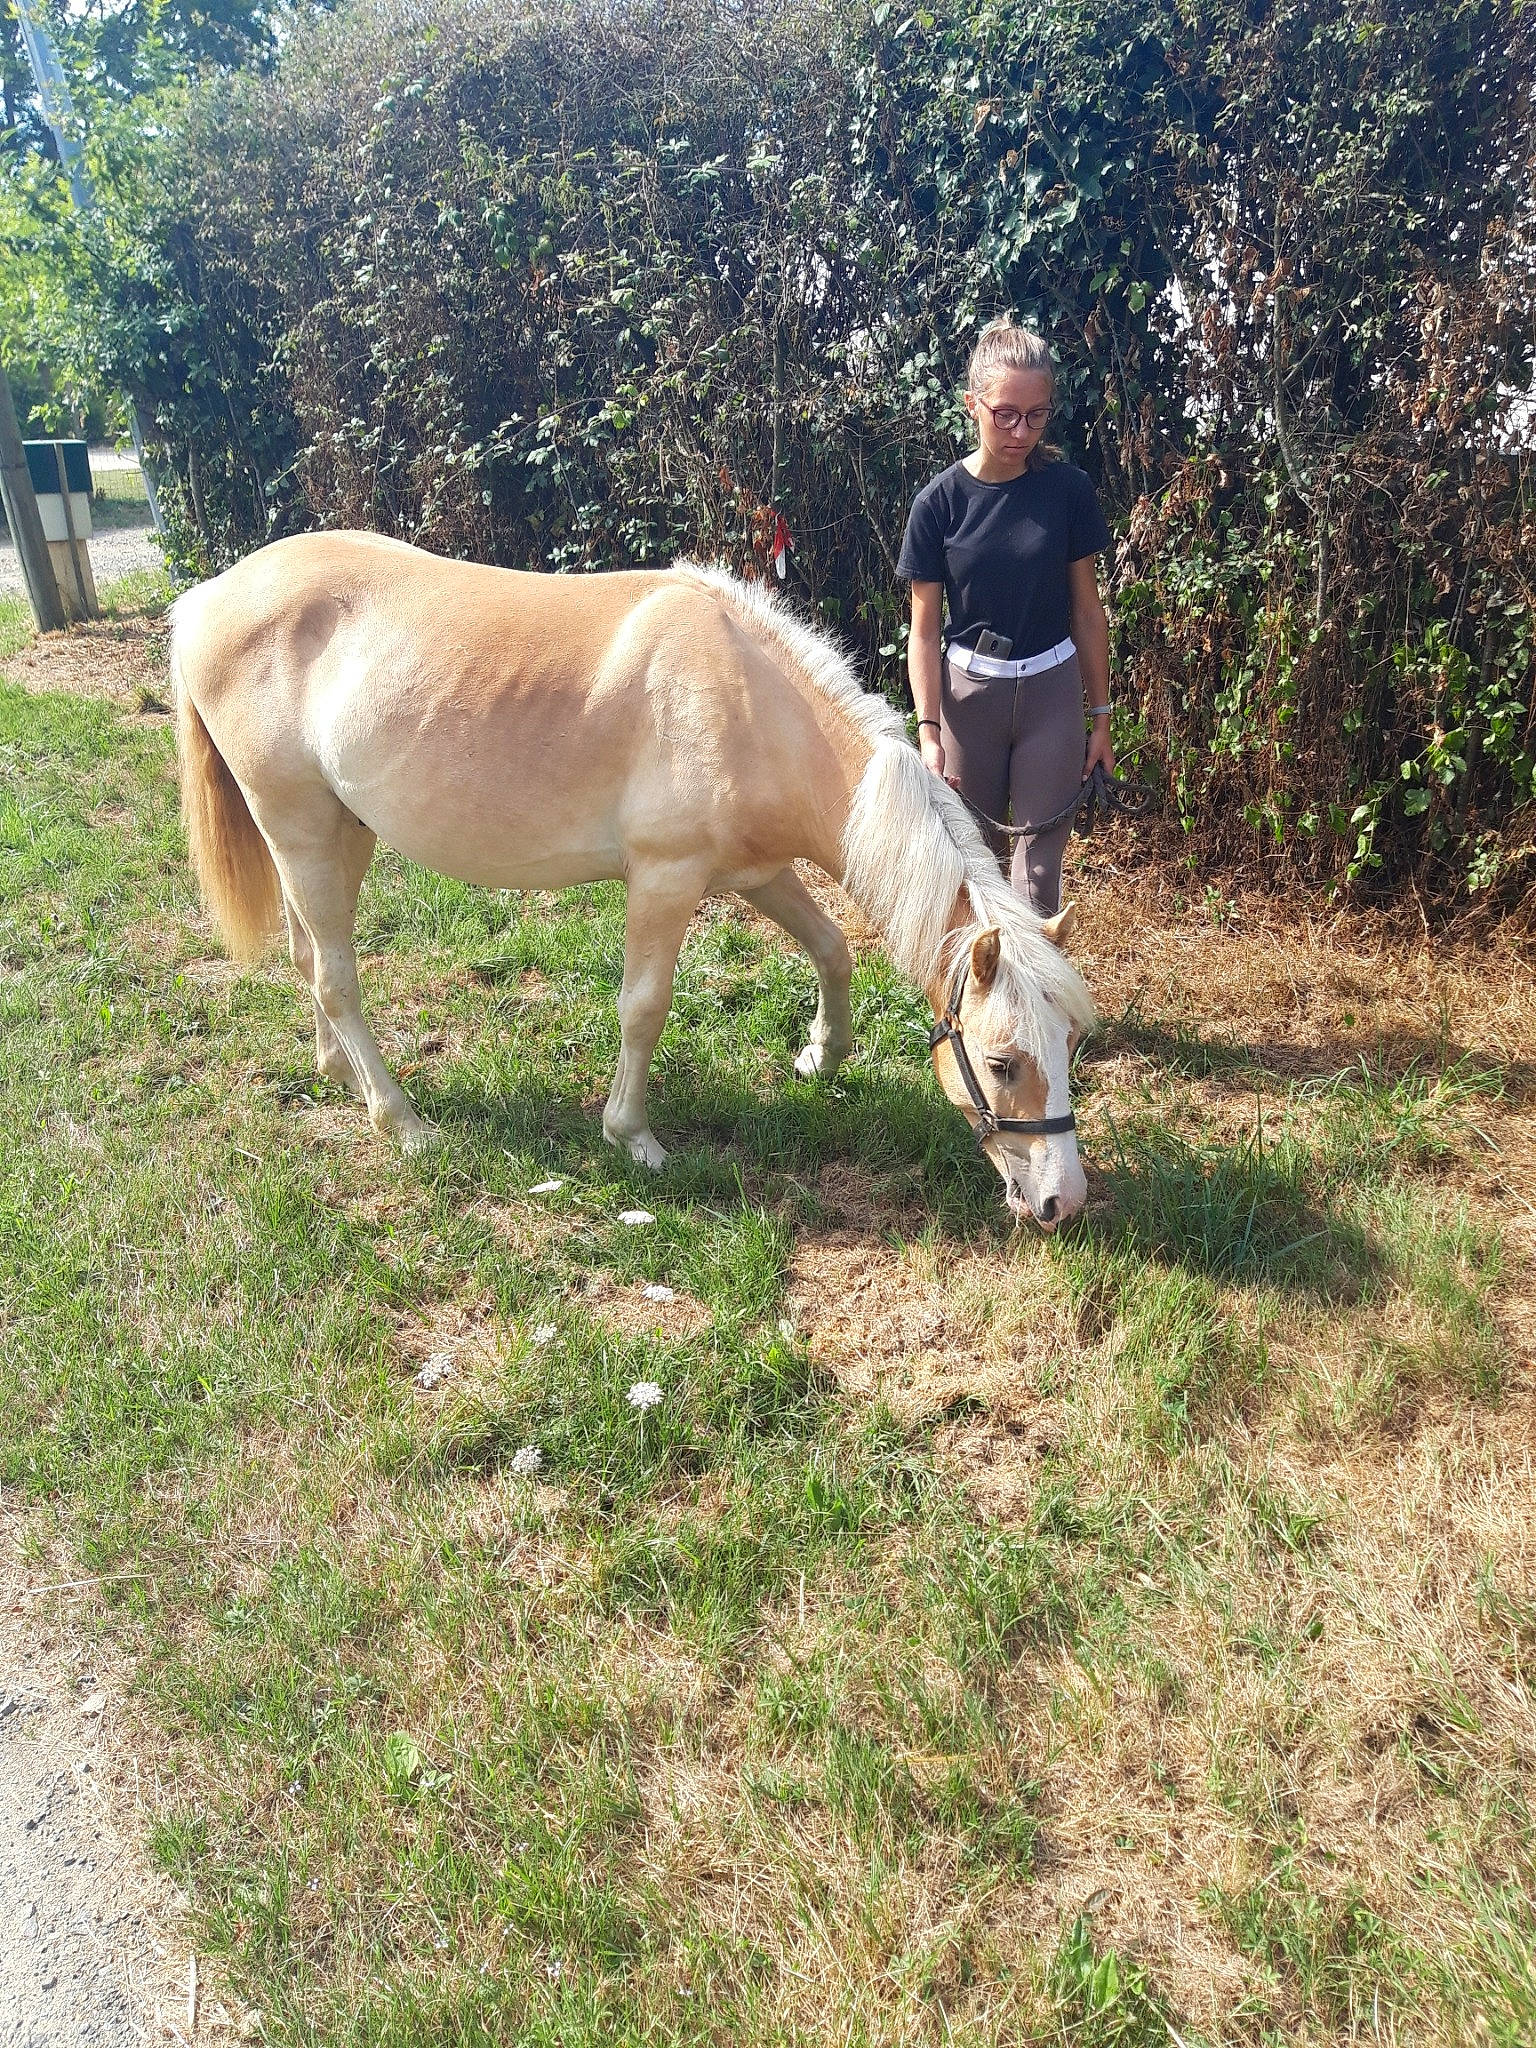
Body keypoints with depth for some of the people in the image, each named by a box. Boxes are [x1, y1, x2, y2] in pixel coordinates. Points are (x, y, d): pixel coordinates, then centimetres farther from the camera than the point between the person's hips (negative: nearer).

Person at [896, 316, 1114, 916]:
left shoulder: (1067, 489, -5)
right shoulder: (939, 502, -8)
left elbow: (1086, 609, 2)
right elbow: (924, 630, -6)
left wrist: (1100, 715, 3)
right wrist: (929, 732, -14)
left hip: (1051, 692, 0)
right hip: (968, 691, 0)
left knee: (1040, 861, 0)